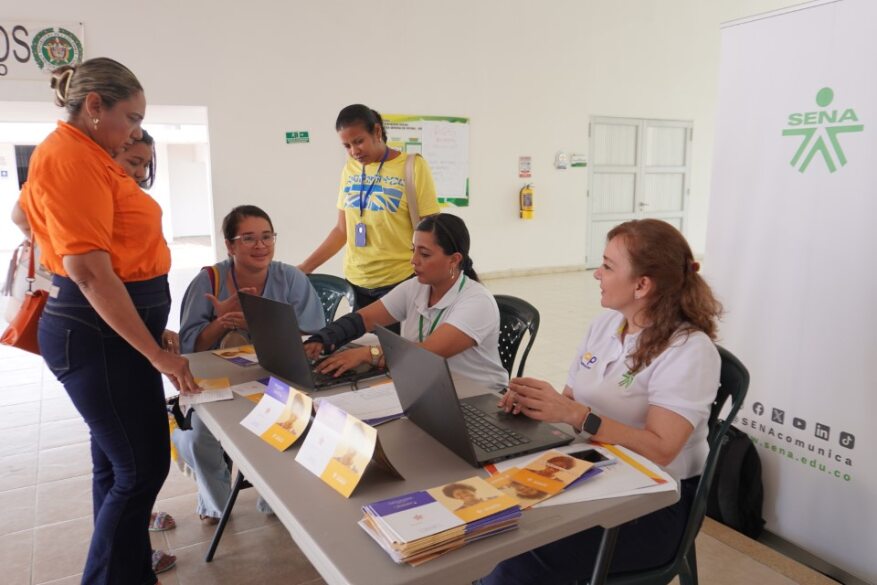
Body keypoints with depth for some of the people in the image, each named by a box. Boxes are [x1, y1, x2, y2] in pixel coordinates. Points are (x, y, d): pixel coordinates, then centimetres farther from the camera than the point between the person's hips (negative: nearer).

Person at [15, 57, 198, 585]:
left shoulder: (91, 157, 12)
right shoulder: (69, 157, -17)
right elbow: (89, 269, -24)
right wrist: (157, 353, -22)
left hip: (115, 326, 10)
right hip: (101, 331, -10)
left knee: (118, 462, 17)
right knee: (143, 466, -3)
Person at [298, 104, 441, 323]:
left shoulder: (413, 166, -6)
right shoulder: (350, 169, 7)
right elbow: (342, 230, 12)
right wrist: (303, 268, 8)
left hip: (399, 281, -4)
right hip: (355, 282, 4)